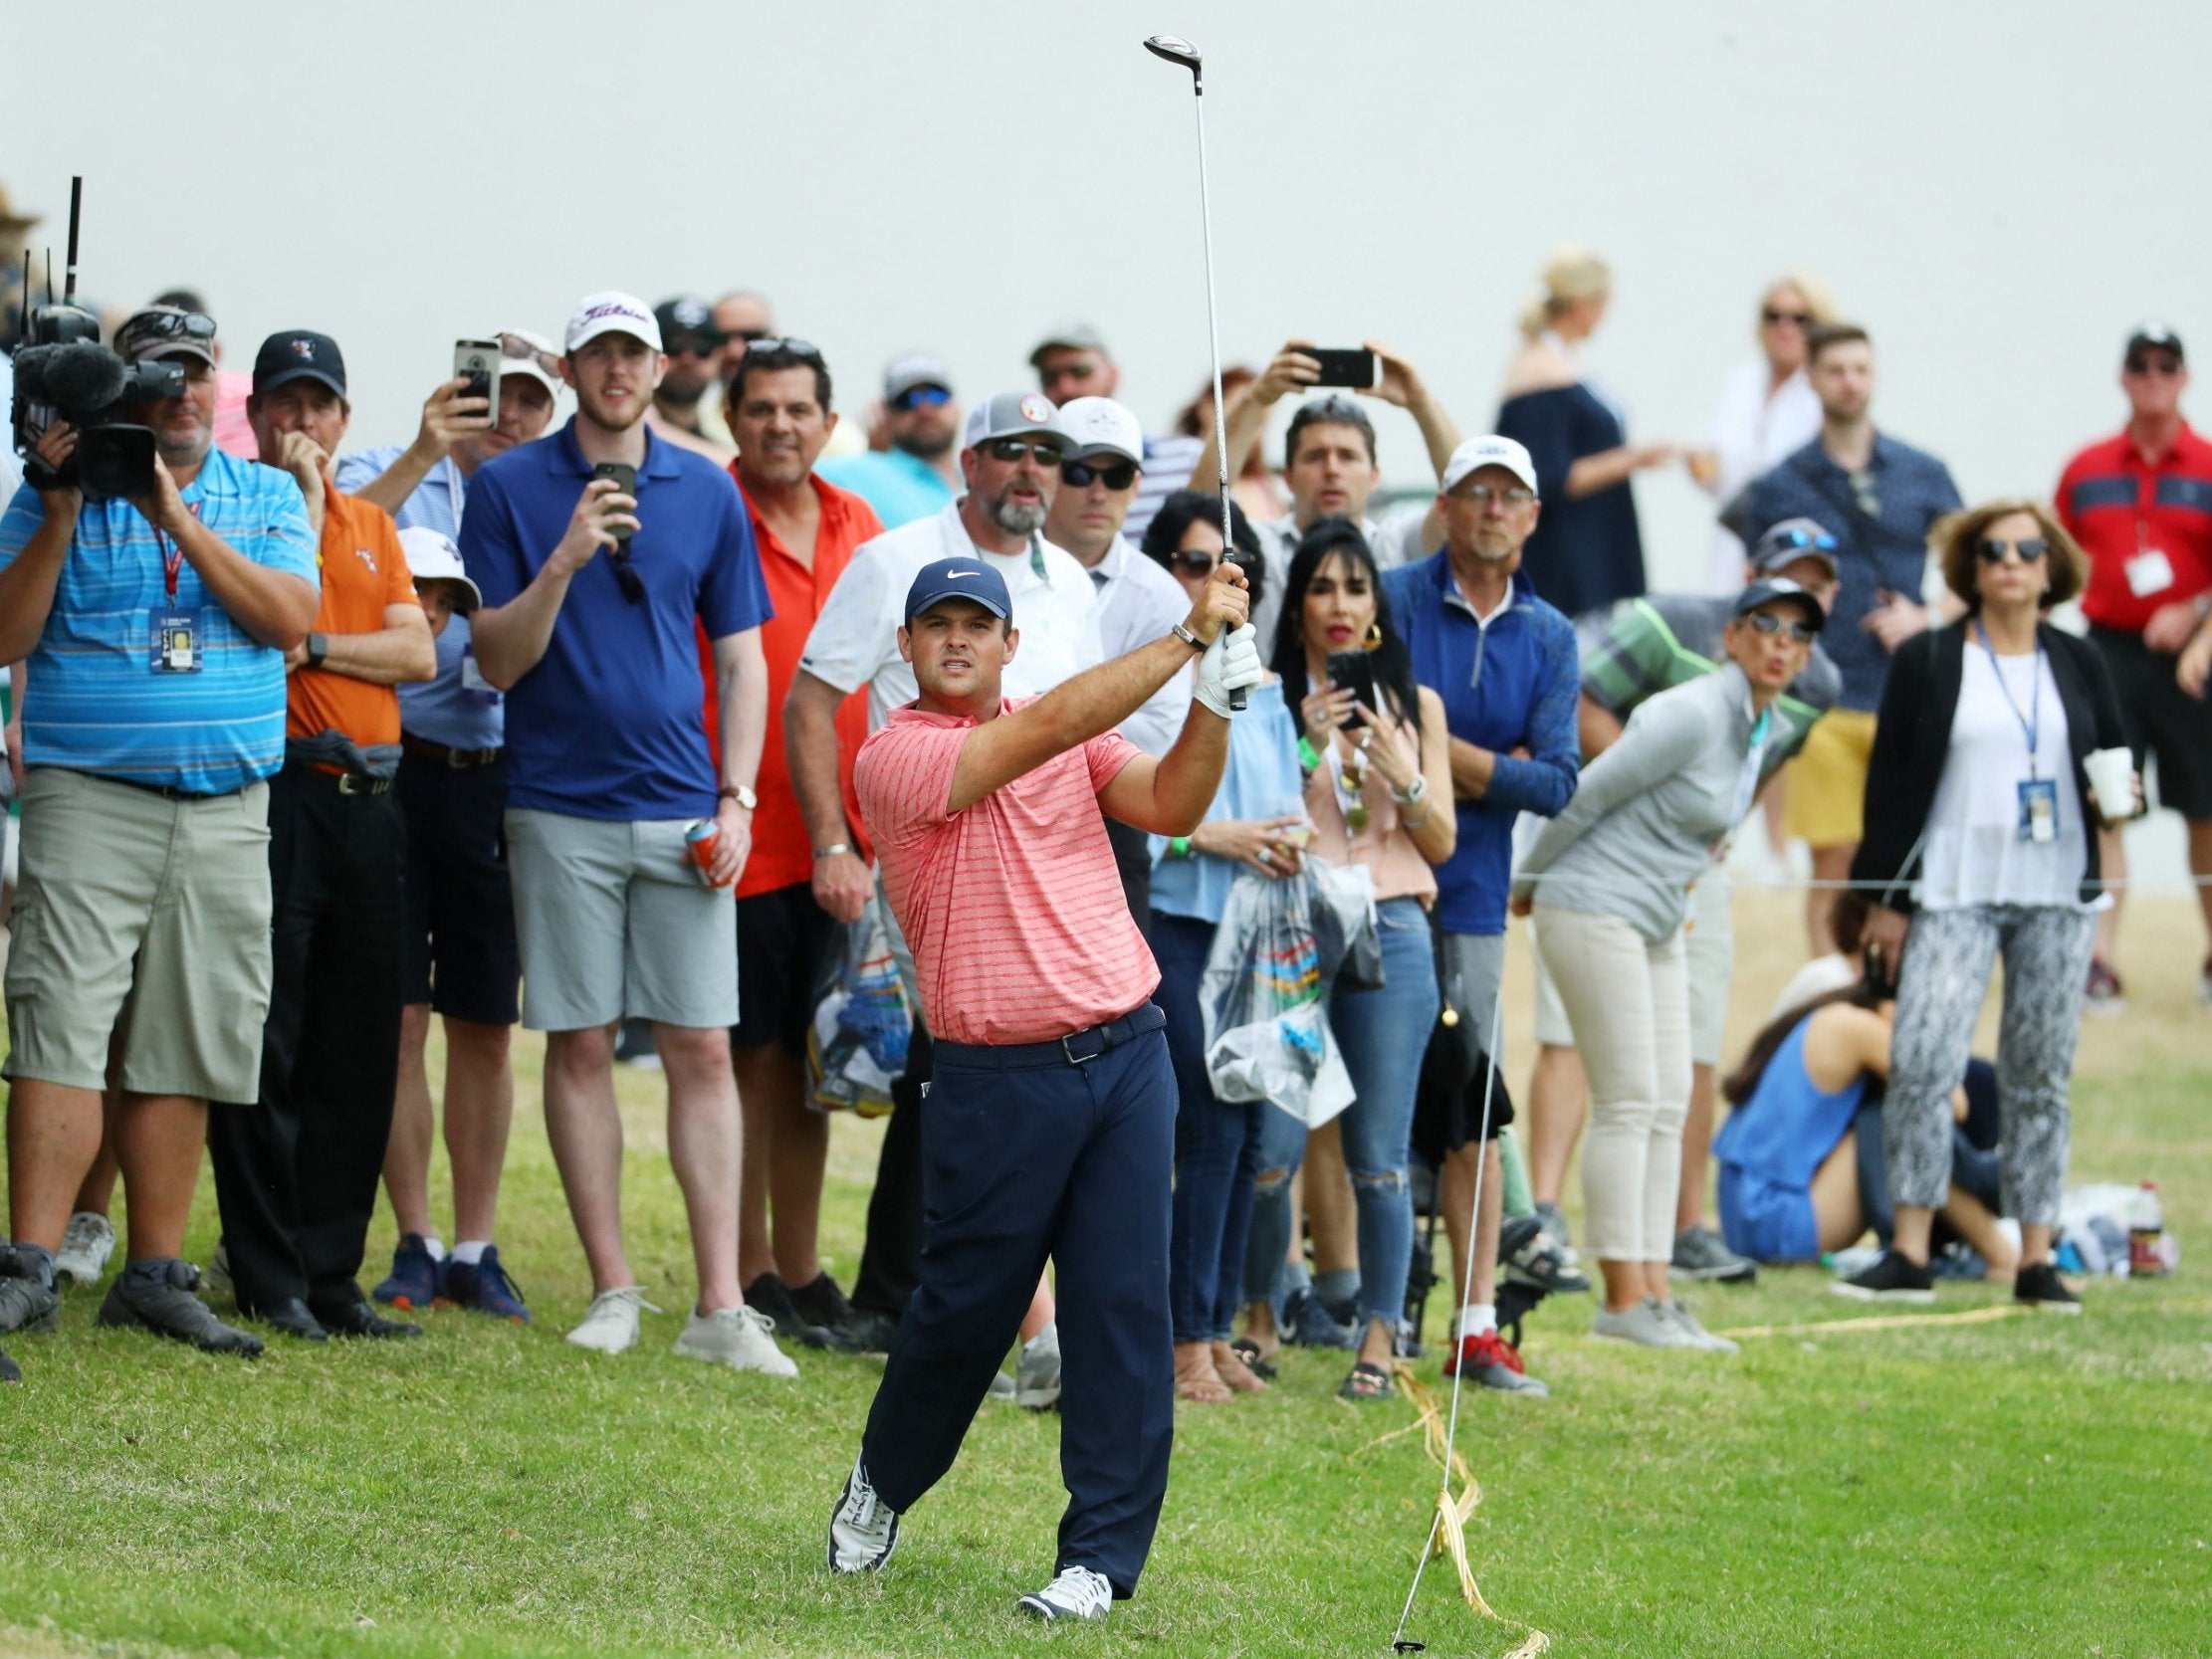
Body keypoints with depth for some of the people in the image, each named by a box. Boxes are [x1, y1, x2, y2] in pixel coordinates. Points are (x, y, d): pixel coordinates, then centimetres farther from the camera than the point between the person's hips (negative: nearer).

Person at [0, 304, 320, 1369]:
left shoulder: (266, 498, 11)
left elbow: (292, 617, -6)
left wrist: (177, 519, -12)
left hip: (228, 809, 3)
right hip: (89, 794, -3)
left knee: (186, 1045, 4)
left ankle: (154, 1274, 10)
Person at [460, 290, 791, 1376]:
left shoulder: (707, 493, 9)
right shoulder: (510, 489, 2)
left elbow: (740, 660, 12)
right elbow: (496, 662, -3)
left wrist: (737, 798, 2)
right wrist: (562, 562, -18)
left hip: (683, 809, 1)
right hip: (560, 810, -1)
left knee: (702, 1049, -3)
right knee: (579, 1043, 1)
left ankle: (720, 1306, -4)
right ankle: (613, 1292, 9)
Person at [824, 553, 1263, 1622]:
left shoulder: (1074, 741, 12)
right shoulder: (896, 758, -8)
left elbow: (1169, 806, 0)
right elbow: (1052, 728, -18)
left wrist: (1214, 701, -15)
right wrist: (1191, 634, -19)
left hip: (1124, 1052, 4)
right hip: (998, 1080, -4)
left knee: (1125, 1304, -2)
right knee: (966, 1305, 5)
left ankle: (1103, 1554, 2)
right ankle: (885, 1479, 32)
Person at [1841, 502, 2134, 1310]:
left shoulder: (2079, 665, 11)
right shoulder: (1927, 663, 3)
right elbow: (1891, 781, 3)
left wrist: (2118, 797, -5)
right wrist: (1884, 897, -2)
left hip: (2057, 897, 3)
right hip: (1953, 894, -3)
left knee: (2041, 1076, 4)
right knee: (1920, 1064, -13)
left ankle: (2036, 1258, 9)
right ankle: (1910, 1255, -8)